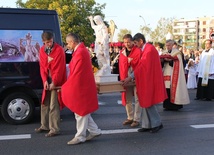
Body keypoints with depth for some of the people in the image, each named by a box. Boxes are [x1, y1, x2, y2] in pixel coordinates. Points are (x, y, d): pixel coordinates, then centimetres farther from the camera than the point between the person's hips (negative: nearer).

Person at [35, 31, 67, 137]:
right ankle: (45, 126, 30)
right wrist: (45, 80, -6)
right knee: (44, 104, 15)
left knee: (54, 106, -6)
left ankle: (54, 129, 2)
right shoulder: (42, 50, 7)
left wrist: (54, 82, -15)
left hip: (56, 81, -6)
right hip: (47, 81, 7)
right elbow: (42, 66, 6)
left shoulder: (59, 50, -11)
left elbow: (59, 68, -13)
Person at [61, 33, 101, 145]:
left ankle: (80, 137, 14)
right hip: (82, 85, 10)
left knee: (80, 111, 2)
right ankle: (94, 131, 24)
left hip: (81, 86, -10)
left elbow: (76, 73, -20)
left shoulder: (80, 52, -20)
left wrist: (66, 86, -10)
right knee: (82, 111, 17)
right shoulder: (81, 50, 11)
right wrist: (68, 85, 12)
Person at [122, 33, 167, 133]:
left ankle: (157, 123, 9)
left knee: (148, 103, -3)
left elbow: (142, 65, -22)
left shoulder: (149, 49, -17)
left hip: (150, 81, -10)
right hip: (147, 80, 10)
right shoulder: (146, 49, 14)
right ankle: (147, 125, 13)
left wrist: (130, 77, -22)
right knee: (145, 102, 9)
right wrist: (133, 77, 14)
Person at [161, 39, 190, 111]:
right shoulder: (165, 53, 18)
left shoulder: (177, 52, 2)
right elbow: (163, 63, 15)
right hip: (166, 74, 5)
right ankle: (168, 105, 5)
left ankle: (175, 105, -4)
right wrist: (163, 60, -7)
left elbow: (177, 62, -9)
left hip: (173, 74, -5)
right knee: (167, 89, -1)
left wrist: (170, 60, -23)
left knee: (173, 88, -9)